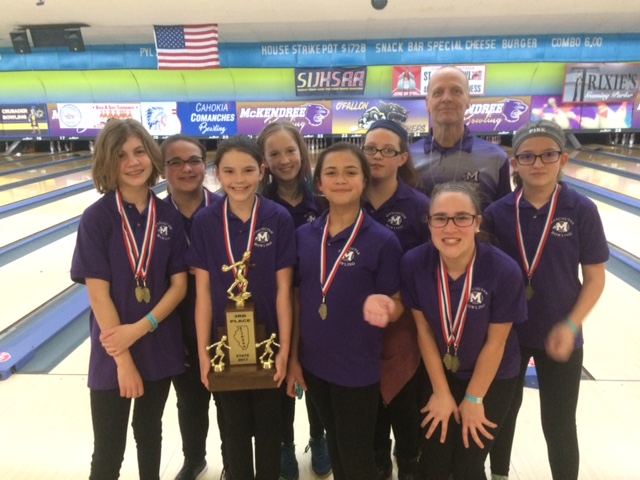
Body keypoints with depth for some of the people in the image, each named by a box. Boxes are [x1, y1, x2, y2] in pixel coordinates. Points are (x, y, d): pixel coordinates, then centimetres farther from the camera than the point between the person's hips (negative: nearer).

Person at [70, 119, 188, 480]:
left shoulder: (170, 216, -3)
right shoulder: (96, 218, -12)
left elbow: (179, 285, -4)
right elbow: (98, 294, -14)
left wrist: (140, 328, -17)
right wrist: (123, 359, -15)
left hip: (160, 348, 3)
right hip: (112, 352, -2)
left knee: (150, 433, 22)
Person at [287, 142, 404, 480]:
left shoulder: (383, 241, -14)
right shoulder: (303, 236, -2)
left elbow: (396, 305, -9)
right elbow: (297, 300, 4)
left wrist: (386, 308, -32)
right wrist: (293, 358, 5)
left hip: (358, 368, -4)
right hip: (314, 363, 4)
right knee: (335, 446, 24)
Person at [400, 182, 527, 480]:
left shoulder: (504, 271, -28)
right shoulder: (414, 263, -22)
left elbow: (495, 342, -16)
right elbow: (424, 330, -11)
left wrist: (473, 399, -7)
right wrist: (441, 392, -4)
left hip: (491, 379, -2)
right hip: (440, 373, 2)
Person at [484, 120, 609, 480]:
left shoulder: (582, 210, -11)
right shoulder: (498, 212, -8)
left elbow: (595, 278, -6)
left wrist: (571, 325, -16)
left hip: (558, 335, -1)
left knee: (559, 424, 13)